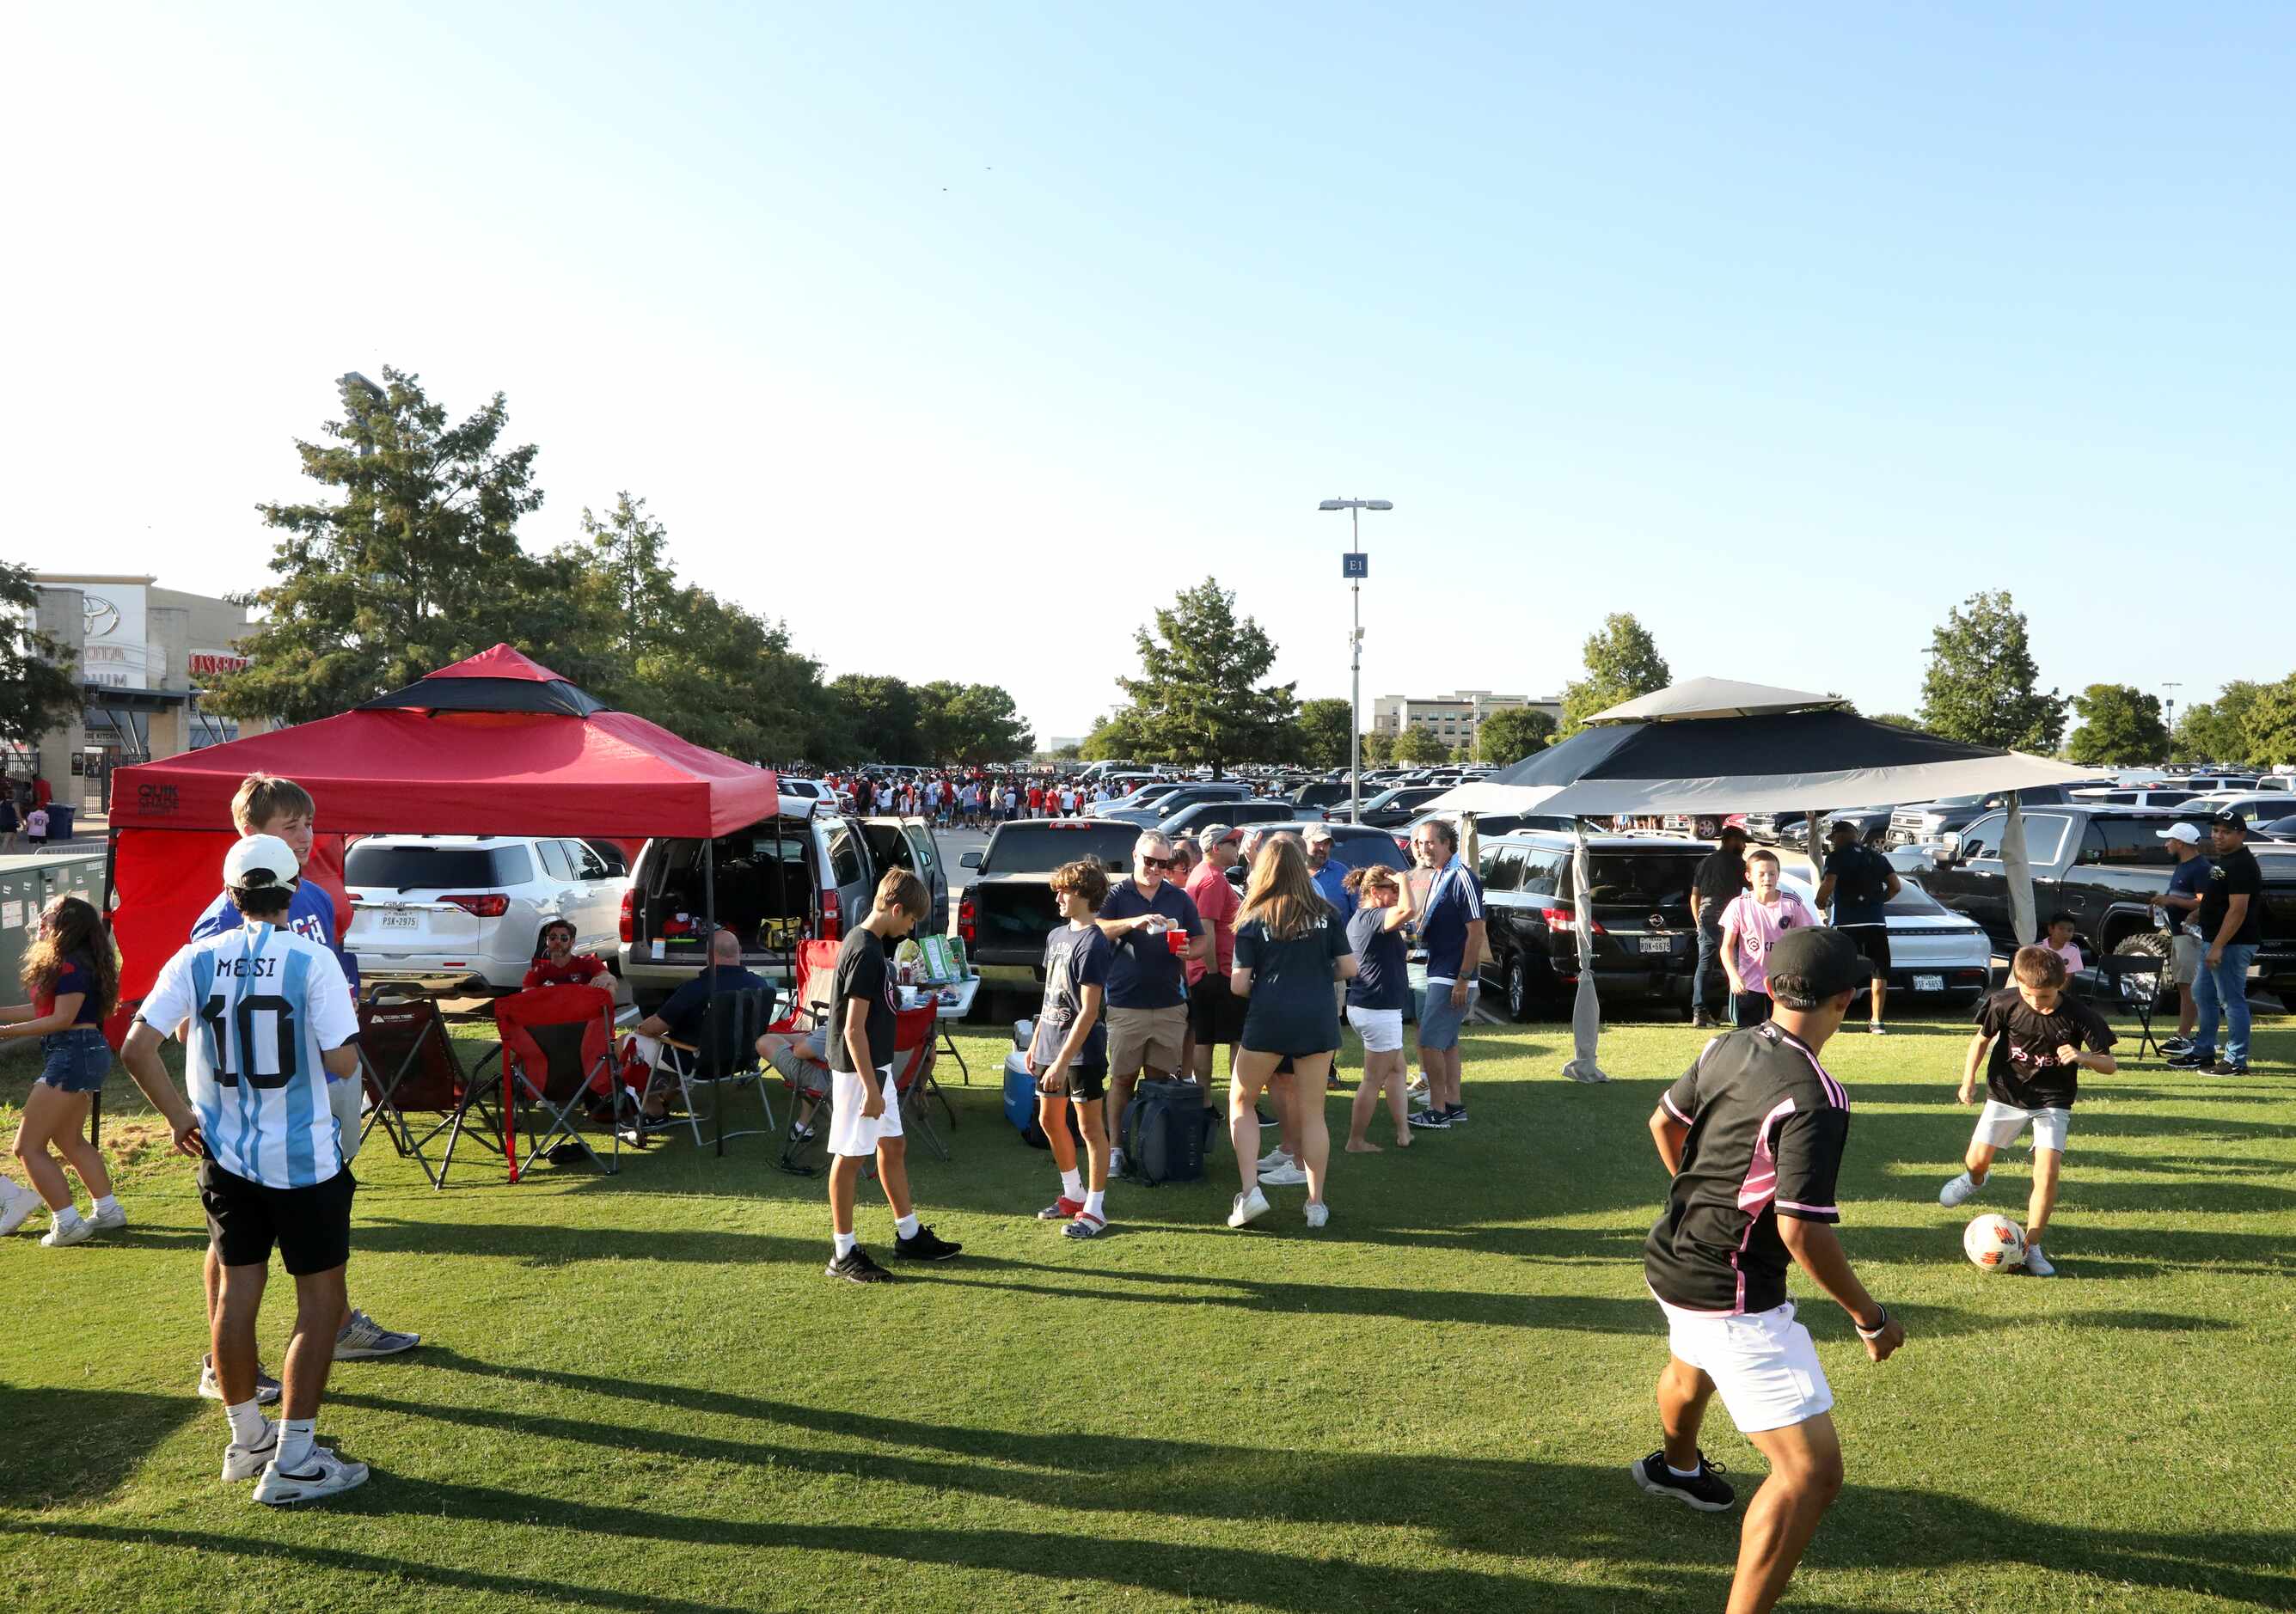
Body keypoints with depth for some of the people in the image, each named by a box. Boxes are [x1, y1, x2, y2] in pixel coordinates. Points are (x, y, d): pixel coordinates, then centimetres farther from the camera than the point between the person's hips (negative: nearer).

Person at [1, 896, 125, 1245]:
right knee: (70, 1140, 22)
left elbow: (61, 1019, -19)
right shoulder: (72, 964, 14)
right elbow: (43, 1009, 14)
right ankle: (108, 1210, 26)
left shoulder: (71, 966, -16)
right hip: (84, 1055, 11)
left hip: (73, 1056, -11)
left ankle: (68, 1223, -5)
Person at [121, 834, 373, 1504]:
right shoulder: (312, 961, -14)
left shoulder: (196, 959, -2)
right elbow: (343, 1062, -17)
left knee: (237, 1292, 17)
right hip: (303, 1158, -5)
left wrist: (178, 1115, 7)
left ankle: (246, 1439, 30)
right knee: (320, 1300, 5)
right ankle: (293, 1460, 6)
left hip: (225, 1157, 5)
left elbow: (136, 1050, -5)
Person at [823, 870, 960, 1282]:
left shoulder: (862, 941, 9)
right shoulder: (866, 953, -22)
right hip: (859, 1072, -10)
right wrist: (870, 1088, -23)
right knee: (849, 1157, 0)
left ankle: (909, 1235, 30)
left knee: (893, 1146, 17)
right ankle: (844, 1255, 10)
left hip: (876, 1066, 10)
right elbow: (853, 1028, -24)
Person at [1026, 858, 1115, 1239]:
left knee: (1090, 1127, 1)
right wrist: (1036, 1041, 16)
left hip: (1082, 1051, -9)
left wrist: (1063, 1061, -22)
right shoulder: (1056, 935, 9)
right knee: (1050, 1120, 17)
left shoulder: (1092, 943, -18)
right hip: (1051, 1045, 9)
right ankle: (1074, 1195, 32)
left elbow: (1089, 1011, -21)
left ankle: (1094, 1210, 10)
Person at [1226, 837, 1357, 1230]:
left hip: (1268, 1021, -2)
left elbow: (1238, 985, -6)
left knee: (1241, 1101, 15)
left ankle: (1250, 1190, 4)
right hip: (1317, 1021, 2)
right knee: (1312, 1112, 11)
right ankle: (1316, 1203, 15)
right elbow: (1349, 969, 2)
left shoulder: (1253, 921, -3)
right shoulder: (1326, 914, 2)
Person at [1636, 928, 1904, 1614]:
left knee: (1691, 1369, 39)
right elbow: (1801, 1230, -28)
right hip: (1731, 1300, -10)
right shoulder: (1814, 1098, -26)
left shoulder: (1725, 1048, -2)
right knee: (1811, 1472, -8)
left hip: (1673, 1259, 10)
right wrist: (1871, 1318, -14)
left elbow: (1664, 1123, 14)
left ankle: (1676, 1467, 70)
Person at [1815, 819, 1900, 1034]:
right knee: (1879, 972, 8)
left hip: (1847, 922, -4)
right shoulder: (1878, 857, 14)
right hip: (1876, 922, 4)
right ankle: (1876, 1021, 7)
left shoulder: (1836, 857, -2)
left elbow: (1828, 885, -15)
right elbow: (1896, 886, 10)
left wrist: (1821, 903, 3)